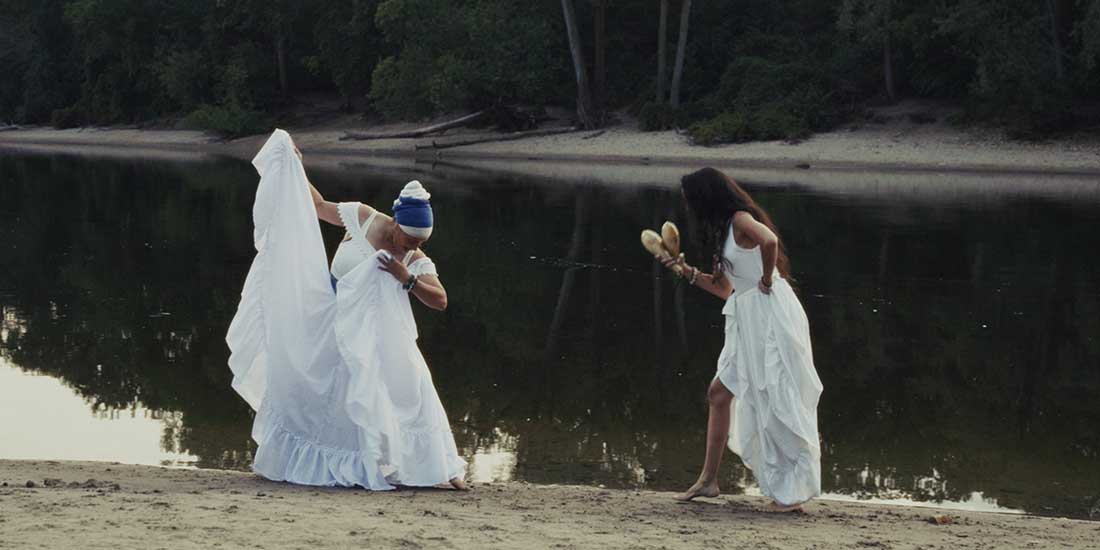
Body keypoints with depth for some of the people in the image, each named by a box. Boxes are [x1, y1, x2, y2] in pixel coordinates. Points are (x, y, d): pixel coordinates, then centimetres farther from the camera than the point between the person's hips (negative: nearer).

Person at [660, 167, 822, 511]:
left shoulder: (740, 219, -10)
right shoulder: (723, 229, 18)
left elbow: (769, 240, -33)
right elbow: (726, 289, 22)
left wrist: (766, 280, -20)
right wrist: (686, 271, 19)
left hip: (770, 315, -10)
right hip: (748, 320, 10)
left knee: (777, 404, -8)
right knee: (720, 393, 10)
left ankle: (794, 492, -4)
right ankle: (708, 480, 17)